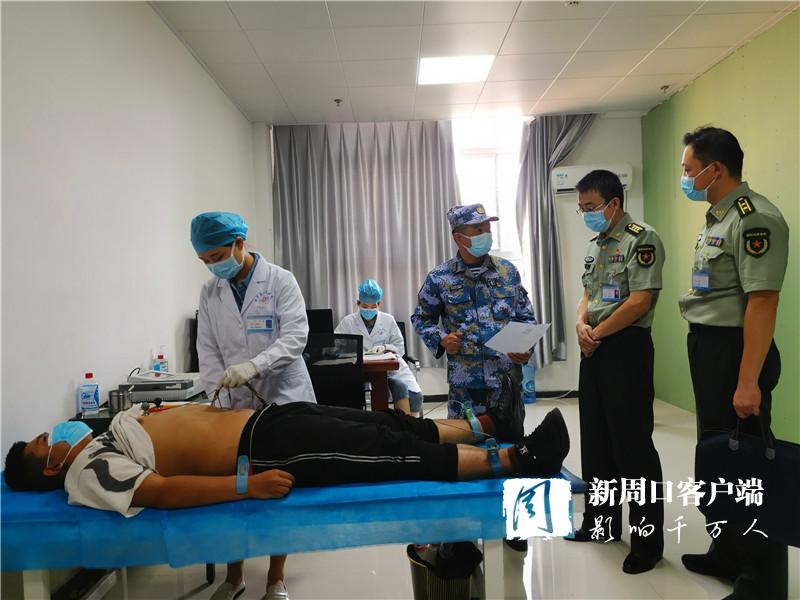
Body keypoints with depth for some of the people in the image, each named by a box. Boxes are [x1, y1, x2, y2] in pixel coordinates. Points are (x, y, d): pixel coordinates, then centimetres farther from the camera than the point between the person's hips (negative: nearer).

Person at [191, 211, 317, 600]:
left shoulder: (280, 281, -6)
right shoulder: (209, 293, 6)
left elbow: (295, 336, -16)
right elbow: (208, 351, 3)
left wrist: (253, 366, -30)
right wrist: (221, 396, -11)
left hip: (283, 400, -3)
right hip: (235, 404, 3)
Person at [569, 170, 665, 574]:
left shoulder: (641, 240, -11)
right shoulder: (596, 246, 16)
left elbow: (639, 301, -18)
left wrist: (597, 333, -11)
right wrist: (581, 325, -2)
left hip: (626, 348, -9)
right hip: (593, 350, 9)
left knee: (632, 443, -3)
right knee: (595, 439, 16)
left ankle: (647, 540, 12)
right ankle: (601, 522, 31)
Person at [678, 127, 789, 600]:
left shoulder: (754, 218, -17)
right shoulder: (716, 217, 14)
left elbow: (762, 301, -23)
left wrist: (748, 381, -26)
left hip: (735, 350, -10)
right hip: (707, 347, 10)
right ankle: (728, 553, 37)